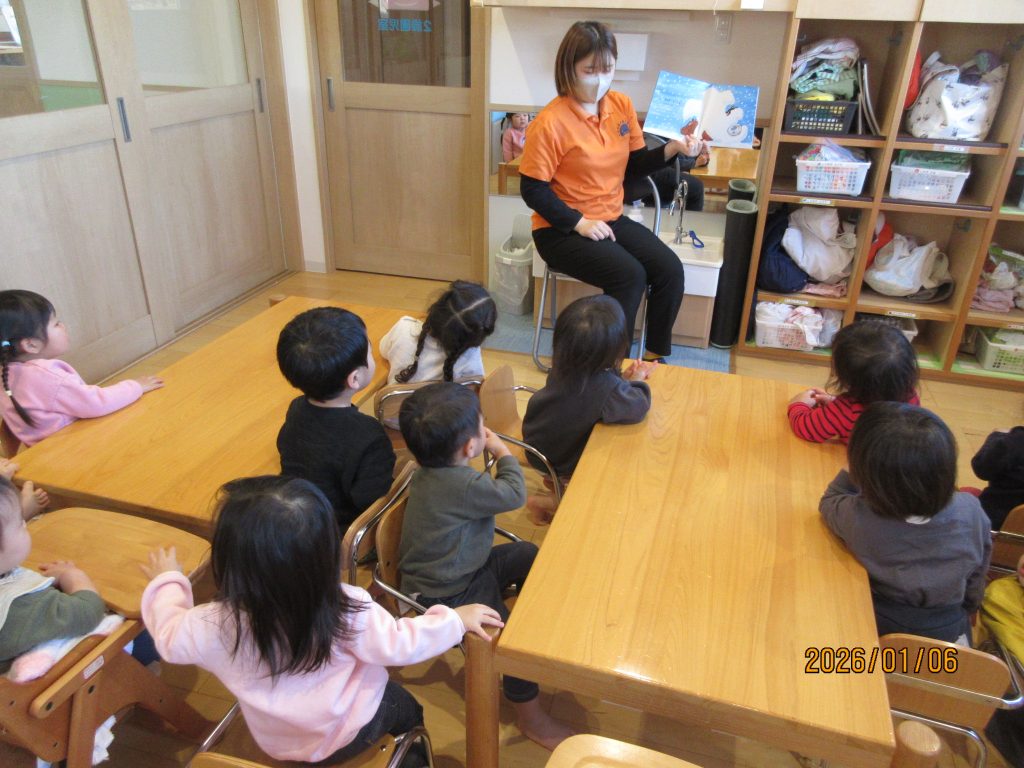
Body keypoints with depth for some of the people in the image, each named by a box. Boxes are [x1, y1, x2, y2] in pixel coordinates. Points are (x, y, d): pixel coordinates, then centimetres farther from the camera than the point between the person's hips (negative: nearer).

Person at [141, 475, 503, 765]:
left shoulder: (213, 628, -29)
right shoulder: (346, 610, -35)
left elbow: (170, 636, -7)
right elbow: (398, 645, -22)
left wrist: (166, 581, 10)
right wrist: (456, 619, -8)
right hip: (353, 731, -2)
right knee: (405, 707, 30)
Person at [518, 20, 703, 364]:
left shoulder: (622, 105, 2)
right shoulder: (550, 123, -16)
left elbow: (635, 164, 12)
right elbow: (533, 190, -14)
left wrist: (672, 149, -6)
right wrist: (580, 223, -20)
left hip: (611, 219, 6)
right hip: (562, 230, -6)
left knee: (670, 269, -13)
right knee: (630, 275, -26)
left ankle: (656, 356, 5)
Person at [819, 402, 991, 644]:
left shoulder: (856, 517, -31)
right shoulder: (970, 513, -24)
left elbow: (829, 500, -4)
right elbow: (974, 583, -4)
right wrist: (962, 613, 16)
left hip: (880, 628, -2)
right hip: (949, 630, 3)